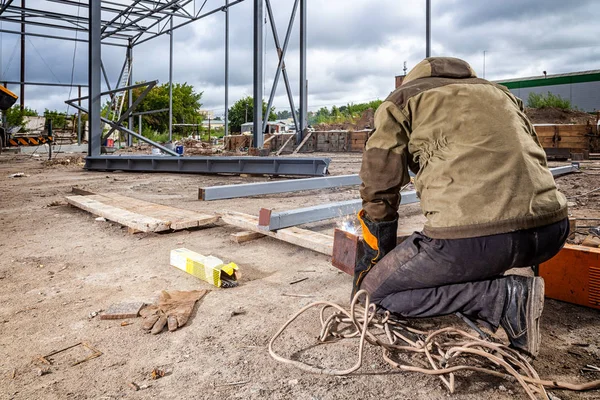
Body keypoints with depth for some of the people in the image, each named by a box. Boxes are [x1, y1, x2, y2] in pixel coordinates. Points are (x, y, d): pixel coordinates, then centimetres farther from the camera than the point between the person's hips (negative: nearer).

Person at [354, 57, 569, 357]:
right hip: (551, 232, 7)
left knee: (375, 289, 11)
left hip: (471, 237, -7)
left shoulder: (401, 101, 17)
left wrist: (374, 257, 26)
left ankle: (505, 297, 0)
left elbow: (378, 188, 12)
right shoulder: (500, 93, 32)